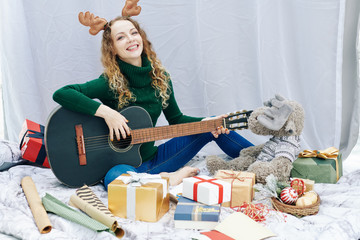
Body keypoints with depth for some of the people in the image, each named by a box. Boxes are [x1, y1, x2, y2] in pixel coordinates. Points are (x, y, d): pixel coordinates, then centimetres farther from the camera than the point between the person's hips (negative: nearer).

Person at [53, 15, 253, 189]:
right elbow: (61, 94, -25)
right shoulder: (110, 83, -16)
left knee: (212, 128, -1)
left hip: (153, 158, 5)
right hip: (121, 163, -5)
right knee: (114, 178, -43)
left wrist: (205, 123, -9)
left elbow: (176, 120, 9)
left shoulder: (159, 77, 1)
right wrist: (105, 111, -31)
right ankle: (170, 179, -23)